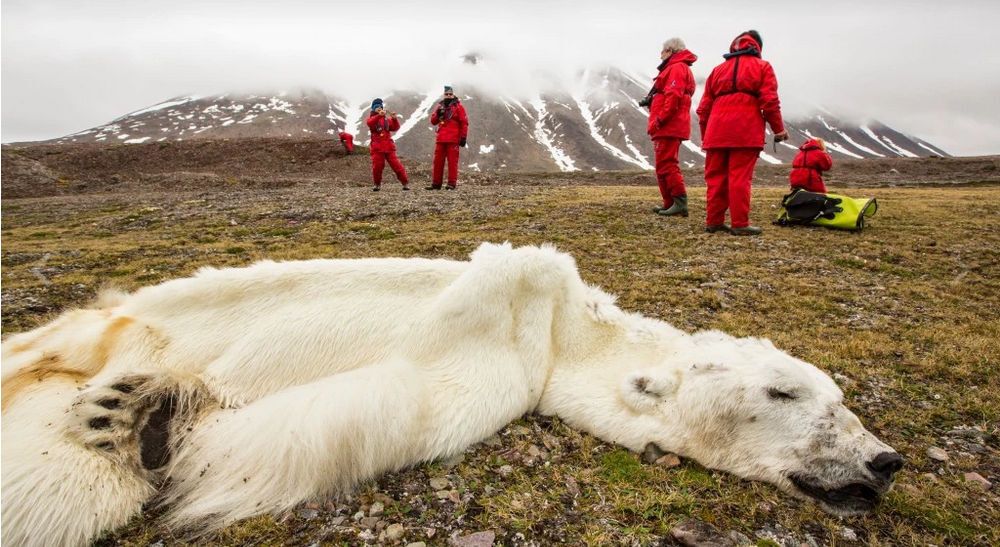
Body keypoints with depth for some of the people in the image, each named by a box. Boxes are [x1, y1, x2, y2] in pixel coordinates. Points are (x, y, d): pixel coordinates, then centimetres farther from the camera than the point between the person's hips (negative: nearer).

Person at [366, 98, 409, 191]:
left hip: (388, 146, 1)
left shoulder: (386, 118, 12)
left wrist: (395, 119, -15)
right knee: (377, 166, -2)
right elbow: (370, 123, -19)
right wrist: (379, 115, -35)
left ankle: (405, 183, 2)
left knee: (396, 165, -3)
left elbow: (395, 128, 3)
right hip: (377, 148, -1)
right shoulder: (371, 118, 6)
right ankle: (377, 185, 16)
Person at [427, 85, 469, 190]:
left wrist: (463, 137, -10)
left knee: (452, 161, -4)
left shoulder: (458, 106, 1)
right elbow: (433, 121, 13)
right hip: (441, 138, 5)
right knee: (438, 161, 5)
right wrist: (437, 113, -7)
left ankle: (452, 183, -3)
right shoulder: (439, 106, 15)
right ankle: (436, 183, 10)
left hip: (453, 139, -5)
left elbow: (464, 122, -3)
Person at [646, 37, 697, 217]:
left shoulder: (677, 68, -7)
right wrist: (656, 122, 15)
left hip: (668, 127, -11)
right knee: (664, 165, 13)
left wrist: (660, 119, -22)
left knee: (666, 164, -14)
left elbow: (673, 96, -21)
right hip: (668, 127, 11)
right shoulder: (673, 68, 26)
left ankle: (680, 202, -15)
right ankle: (670, 204, 17)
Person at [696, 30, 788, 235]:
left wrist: (705, 135, 24)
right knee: (740, 177, -6)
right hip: (745, 132, -4)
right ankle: (740, 224, -5)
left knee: (716, 177, 8)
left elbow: (704, 107, 17)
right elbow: (770, 101, -1)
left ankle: (713, 221, 11)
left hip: (717, 132, 4)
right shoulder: (762, 67, 10)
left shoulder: (718, 69, 22)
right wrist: (779, 128, 7)